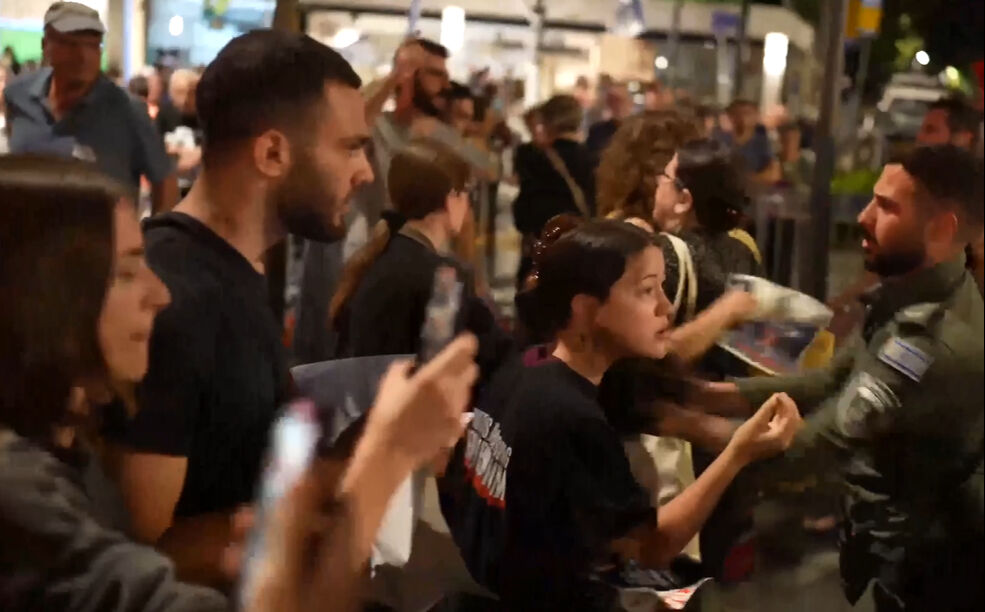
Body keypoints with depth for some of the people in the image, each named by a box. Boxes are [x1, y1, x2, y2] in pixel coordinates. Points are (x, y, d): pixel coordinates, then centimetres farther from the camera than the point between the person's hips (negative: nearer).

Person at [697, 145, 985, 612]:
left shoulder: (941, 341, -33)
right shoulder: (916, 297, -1)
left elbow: (825, 439, -31)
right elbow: (839, 380, 3)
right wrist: (723, 393, -7)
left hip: (925, 572, -8)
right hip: (898, 542, 8)